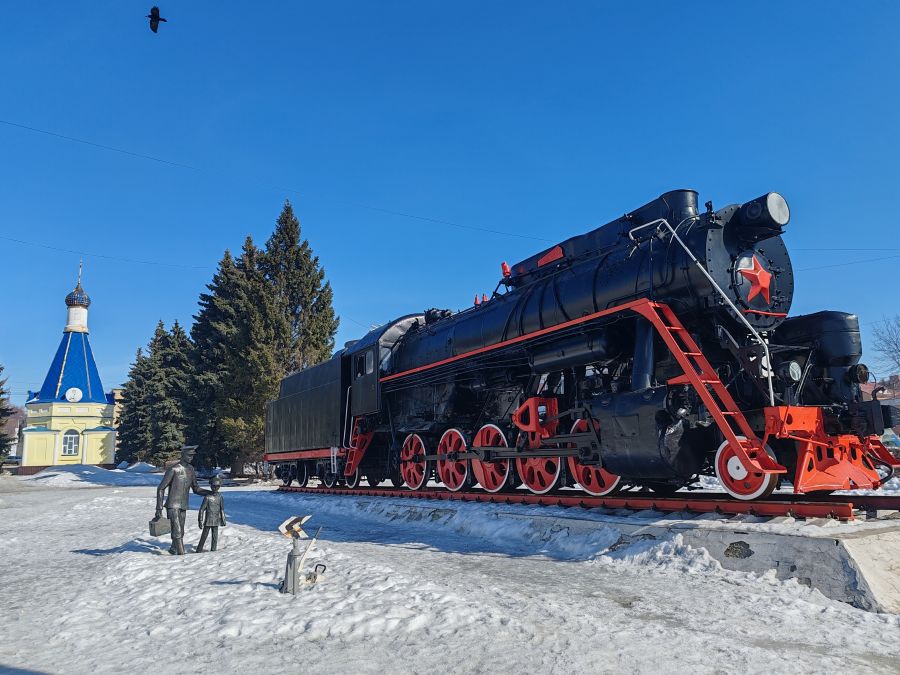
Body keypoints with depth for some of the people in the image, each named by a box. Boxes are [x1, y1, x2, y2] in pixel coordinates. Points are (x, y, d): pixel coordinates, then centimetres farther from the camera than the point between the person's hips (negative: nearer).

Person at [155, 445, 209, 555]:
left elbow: (196, 489, 13)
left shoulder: (191, 469, 6)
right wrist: (159, 508, -15)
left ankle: (173, 549, 33)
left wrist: (209, 492, -4)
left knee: (180, 532, 13)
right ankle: (181, 554, -10)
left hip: (183, 507, 7)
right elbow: (161, 489, -12)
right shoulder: (173, 469, -14)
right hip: (172, 506, -6)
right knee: (177, 532, -12)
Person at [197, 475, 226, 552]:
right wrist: (200, 520, -8)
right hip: (207, 521, -3)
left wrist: (223, 520, 12)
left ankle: (213, 550, 15)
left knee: (215, 537, 6)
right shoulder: (207, 497, -7)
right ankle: (199, 550, 12)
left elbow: (222, 510, 10)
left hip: (216, 522, 3)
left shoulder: (220, 498, 2)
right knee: (204, 536, 2)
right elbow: (202, 509, -6)